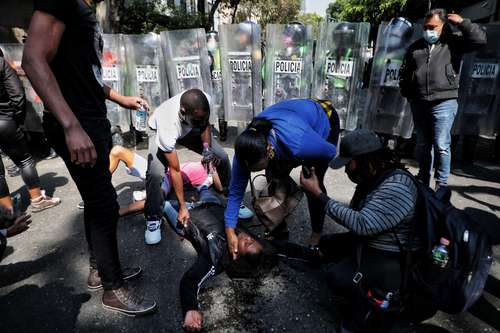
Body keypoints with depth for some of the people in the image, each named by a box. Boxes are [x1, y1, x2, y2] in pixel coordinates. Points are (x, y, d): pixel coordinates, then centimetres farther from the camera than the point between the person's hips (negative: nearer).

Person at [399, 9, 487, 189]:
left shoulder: (454, 43, 6)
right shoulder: (416, 47, 15)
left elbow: (480, 38, -6)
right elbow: (404, 72, 19)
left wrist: (461, 22, -1)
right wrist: (407, 93, 11)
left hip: (444, 103, -4)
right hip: (418, 103, 4)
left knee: (441, 145, -8)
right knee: (422, 145, 12)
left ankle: (441, 184, 4)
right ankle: (423, 180, 25)